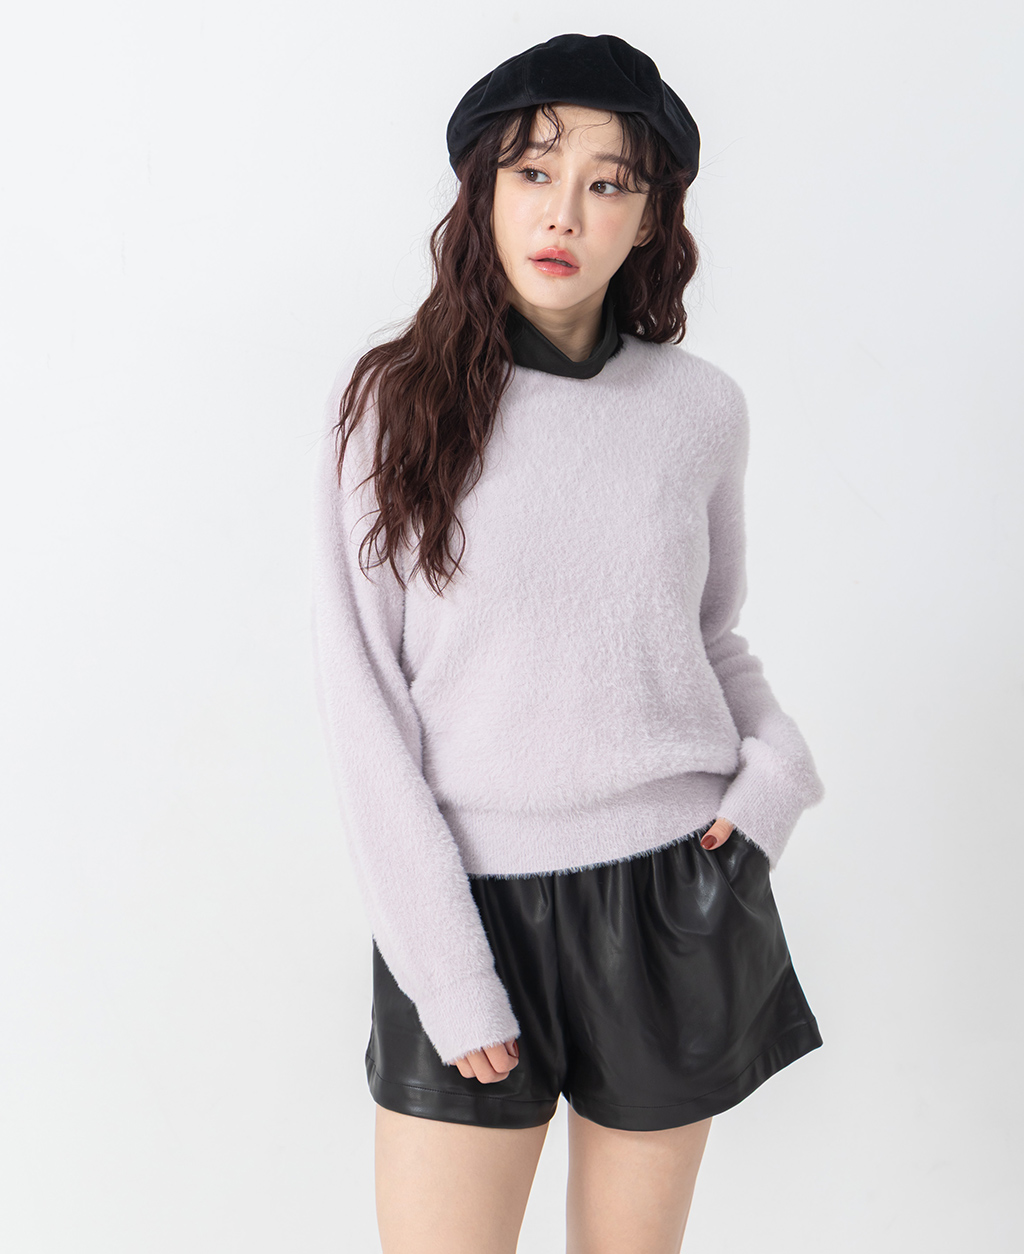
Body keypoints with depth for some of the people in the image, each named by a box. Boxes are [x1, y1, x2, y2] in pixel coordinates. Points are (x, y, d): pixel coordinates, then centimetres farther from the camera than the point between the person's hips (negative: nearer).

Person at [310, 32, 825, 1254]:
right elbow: (361, 697, -6)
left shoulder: (701, 407, 1)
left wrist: (775, 761, -5)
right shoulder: (390, 400, -6)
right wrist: (447, 970, -10)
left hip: (674, 889, 2)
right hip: (468, 893, -2)